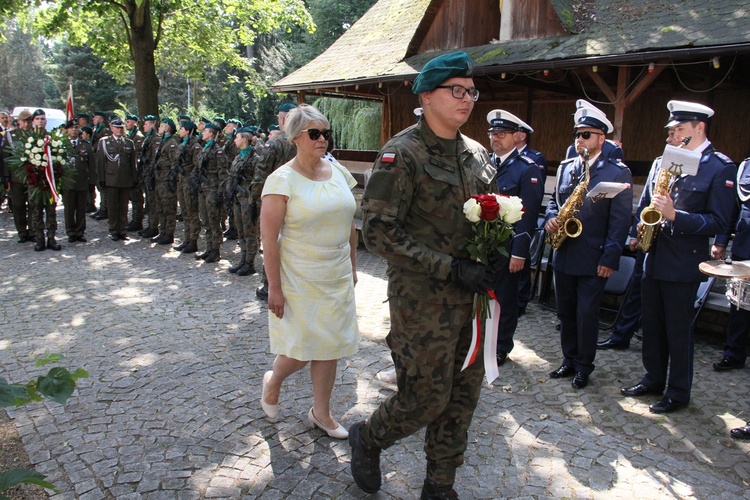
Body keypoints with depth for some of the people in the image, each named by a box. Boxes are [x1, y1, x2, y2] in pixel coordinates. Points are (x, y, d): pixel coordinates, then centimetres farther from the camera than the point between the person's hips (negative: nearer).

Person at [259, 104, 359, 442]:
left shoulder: (338, 173, 4)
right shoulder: (282, 180, -13)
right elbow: (269, 238, -15)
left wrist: (352, 266, 12)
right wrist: (274, 288, -16)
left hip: (337, 279, 5)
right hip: (299, 281, -5)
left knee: (329, 347, 12)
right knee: (300, 350, 2)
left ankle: (321, 412, 30)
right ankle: (273, 381, 36)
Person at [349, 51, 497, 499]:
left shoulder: (477, 154, 10)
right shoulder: (403, 154, -12)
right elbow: (379, 231, -18)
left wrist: (490, 265, -1)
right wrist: (450, 269, -21)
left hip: (470, 298, 7)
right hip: (423, 301, -7)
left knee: (464, 395, 12)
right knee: (427, 398, 1)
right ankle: (367, 437, 33)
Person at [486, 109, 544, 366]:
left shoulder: (528, 169, -9)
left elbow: (528, 215, -13)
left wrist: (519, 253, -17)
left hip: (507, 247, -5)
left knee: (505, 297, 9)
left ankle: (501, 348, 25)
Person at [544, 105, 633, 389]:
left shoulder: (618, 173, -6)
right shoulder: (565, 167, 11)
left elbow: (620, 219, -9)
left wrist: (610, 258, -14)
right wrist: (550, 219, -4)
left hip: (592, 259, -5)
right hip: (563, 256, 5)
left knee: (587, 316, 3)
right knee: (565, 313, 14)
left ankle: (584, 366, 19)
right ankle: (569, 360, 28)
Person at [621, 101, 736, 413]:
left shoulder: (721, 168, -9)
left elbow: (719, 223, -14)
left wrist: (675, 215, -25)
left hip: (683, 265, -6)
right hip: (653, 259, 6)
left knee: (678, 331, 4)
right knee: (652, 326, 15)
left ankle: (679, 393, 19)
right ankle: (653, 380, 31)